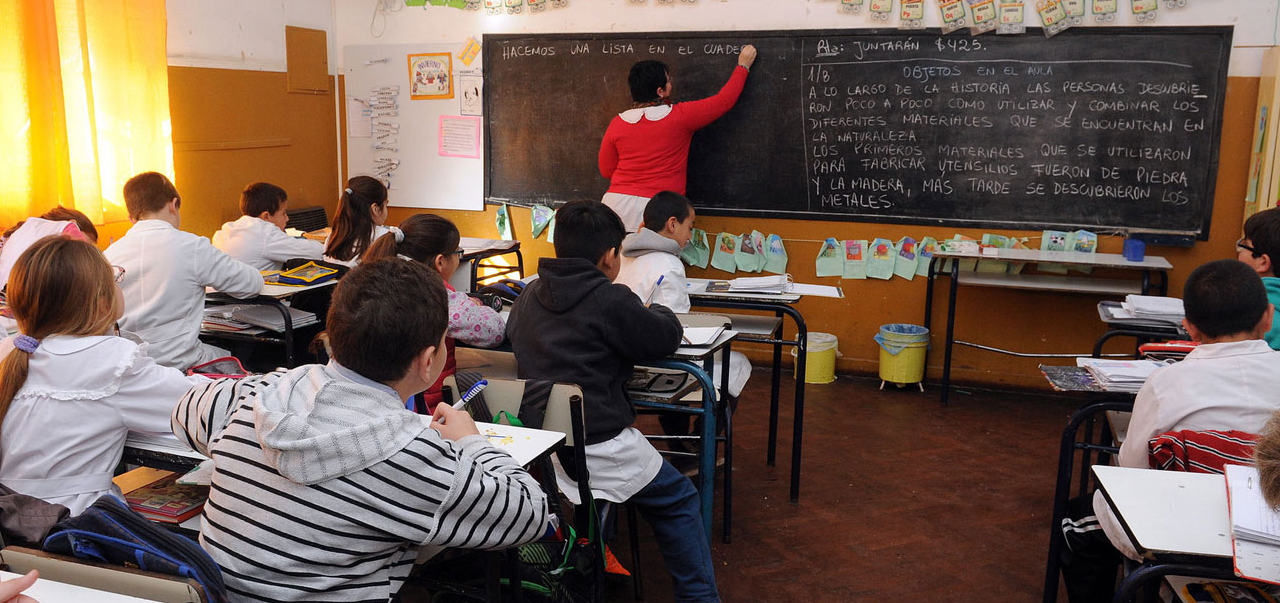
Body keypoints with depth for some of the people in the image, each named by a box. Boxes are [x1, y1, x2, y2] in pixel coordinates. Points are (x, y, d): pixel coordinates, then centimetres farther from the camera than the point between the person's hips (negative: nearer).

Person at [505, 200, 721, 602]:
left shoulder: (530, 294, 5)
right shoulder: (611, 301, -16)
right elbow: (667, 338, -6)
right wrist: (656, 311, 19)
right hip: (595, 446, -7)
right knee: (679, 501, 14)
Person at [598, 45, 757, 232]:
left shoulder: (617, 123, 3)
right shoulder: (679, 116, -4)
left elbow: (606, 171, 12)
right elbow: (724, 101, 9)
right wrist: (743, 66, 23)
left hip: (617, 203, 3)